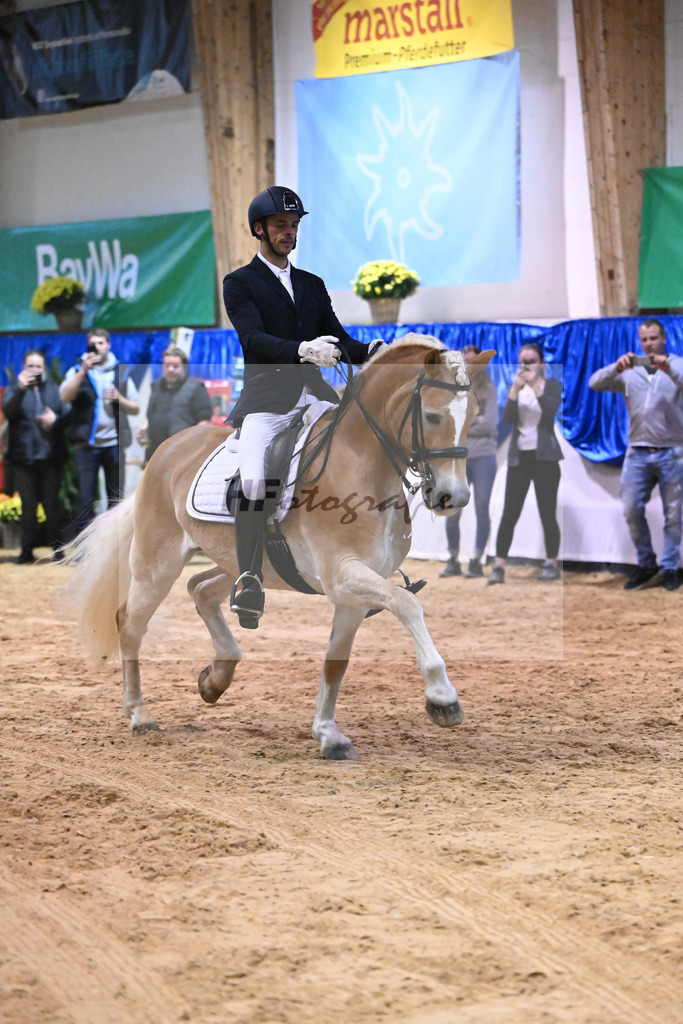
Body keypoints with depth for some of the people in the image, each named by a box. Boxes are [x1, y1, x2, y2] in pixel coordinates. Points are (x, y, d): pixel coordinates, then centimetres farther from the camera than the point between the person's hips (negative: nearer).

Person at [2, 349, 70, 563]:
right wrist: (20, 390, -25)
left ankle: (57, 548, 5)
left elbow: (67, 413, 10)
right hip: (24, 455, -1)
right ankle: (27, 550, 6)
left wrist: (55, 419, -12)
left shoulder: (54, 390, 14)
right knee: (28, 505, 1)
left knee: (51, 503, 1)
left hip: (51, 455, 1)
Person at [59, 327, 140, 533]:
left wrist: (119, 398, -9)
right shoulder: (78, 371, 6)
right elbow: (65, 396, -12)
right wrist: (84, 370, -19)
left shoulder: (121, 373, 13)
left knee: (116, 498, 5)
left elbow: (135, 408, 11)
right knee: (86, 498, -5)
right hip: (86, 445, -2)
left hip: (114, 444, 2)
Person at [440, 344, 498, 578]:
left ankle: (476, 561, 4)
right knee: (452, 512, -3)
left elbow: (490, 424, -5)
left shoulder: (488, 389, 6)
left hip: (483, 456, -1)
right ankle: (452, 561, 6)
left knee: (481, 510, -2)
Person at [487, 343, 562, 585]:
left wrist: (535, 384, -23)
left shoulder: (552, 386, 4)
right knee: (509, 513, -5)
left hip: (545, 456, -2)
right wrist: (516, 388, -17)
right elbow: (508, 417, -6)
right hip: (519, 456, 2)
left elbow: (551, 410, -15)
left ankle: (551, 564, 10)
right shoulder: (514, 388, 10)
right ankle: (498, 567, -7)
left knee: (547, 513, 0)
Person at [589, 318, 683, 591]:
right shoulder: (628, 371, 7)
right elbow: (595, 383, -4)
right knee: (632, 510, -1)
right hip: (638, 453, 2)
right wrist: (616, 367, -22)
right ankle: (645, 564, 13)